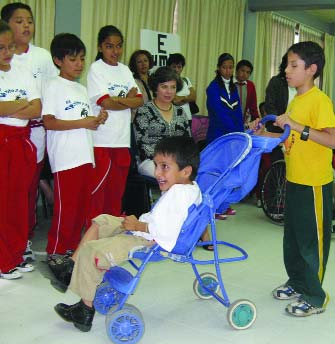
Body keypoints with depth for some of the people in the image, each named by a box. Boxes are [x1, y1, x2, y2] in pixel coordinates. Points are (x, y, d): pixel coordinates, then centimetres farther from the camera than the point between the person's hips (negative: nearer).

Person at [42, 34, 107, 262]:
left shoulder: (82, 89, 18)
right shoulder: (54, 87, -5)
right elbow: (49, 122, -14)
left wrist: (97, 120, 1)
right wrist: (82, 123, -16)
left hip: (85, 155, 7)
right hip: (65, 158, -7)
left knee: (83, 205, 10)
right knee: (66, 207, -4)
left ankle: (73, 247, 22)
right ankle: (55, 251, 8)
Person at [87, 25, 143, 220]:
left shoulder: (125, 70, 15)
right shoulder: (96, 69, -3)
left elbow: (140, 101, 6)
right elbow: (106, 103, -13)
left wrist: (118, 100, -9)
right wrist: (129, 98, -1)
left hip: (122, 139, 6)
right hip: (101, 140, -5)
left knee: (117, 192, 11)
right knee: (97, 192, -2)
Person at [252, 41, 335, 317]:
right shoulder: (295, 101, 11)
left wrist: (297, 126, -30)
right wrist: (262, 133, 10)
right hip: (294, 180, 9)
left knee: (312, 240, 2)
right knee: (292, 237, 19)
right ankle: (297, 283, 35)